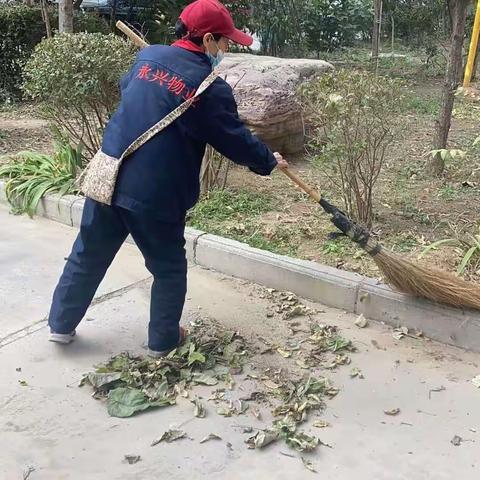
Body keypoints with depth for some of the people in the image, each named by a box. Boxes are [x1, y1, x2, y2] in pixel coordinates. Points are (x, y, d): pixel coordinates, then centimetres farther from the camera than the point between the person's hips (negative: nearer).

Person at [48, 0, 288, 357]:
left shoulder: (148, 56, 6)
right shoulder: (211, 89, -11)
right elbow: (236, 141, -2)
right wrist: (269, 162, 14)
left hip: (107, 177, 6)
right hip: (156, 194, -6)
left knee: (88, 255, 20)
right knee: (169, 268, 15)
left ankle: (61, 325, 35)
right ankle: (163, 340, 29)